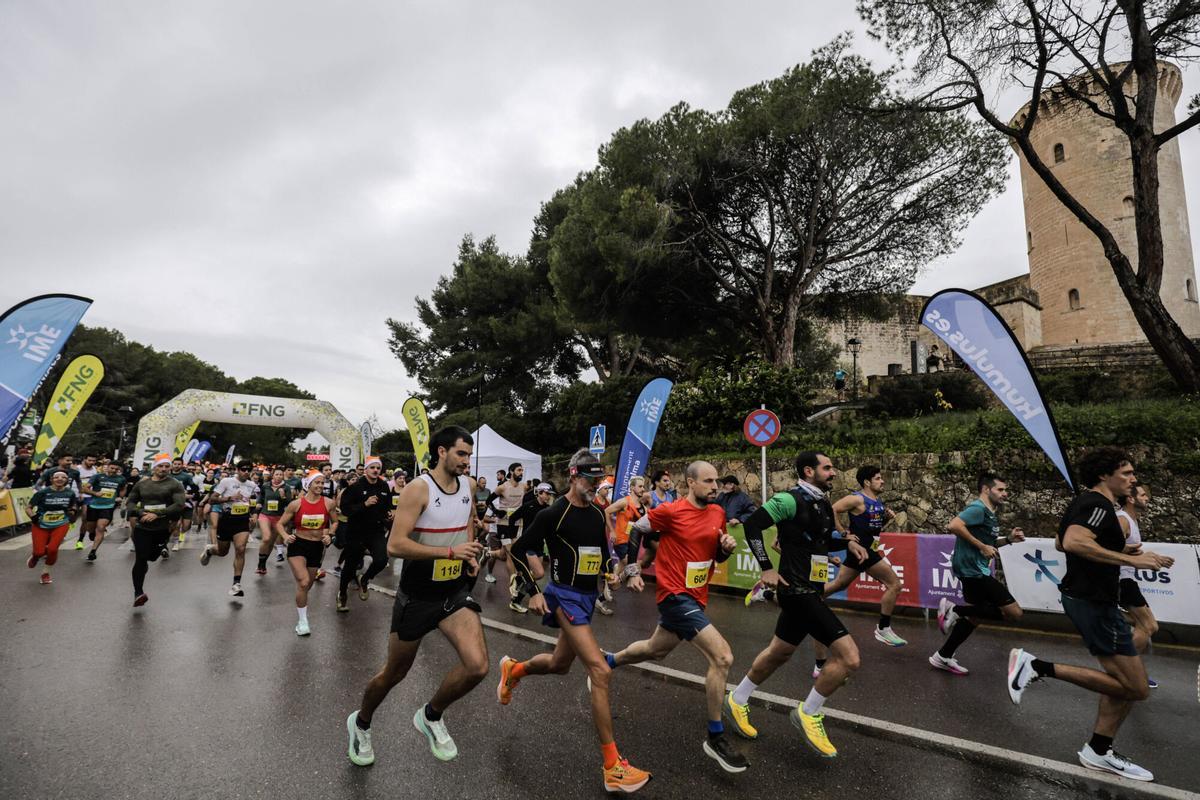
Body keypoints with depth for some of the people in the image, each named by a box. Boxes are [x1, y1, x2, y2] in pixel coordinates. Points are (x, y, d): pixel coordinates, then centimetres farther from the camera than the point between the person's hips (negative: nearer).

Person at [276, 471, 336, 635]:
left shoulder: (328, 503, -7)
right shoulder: (296, 504, -10)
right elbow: (280, 524, -1)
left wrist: (329, 535, -9)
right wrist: (285, 536, -19)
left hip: (317, 546, 3)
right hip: (298, 544, -3)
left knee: (308, 584, 17)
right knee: (303, 582, -19)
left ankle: (301, 604, 51)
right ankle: (302, 621, -2)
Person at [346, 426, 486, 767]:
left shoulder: (468, 485, -1)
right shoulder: (418, 489, -19)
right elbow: (395, 546, -25)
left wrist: (470, 554, 4)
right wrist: (450, 551, -29)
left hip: (455, 592, 4)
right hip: (417, 595, -4)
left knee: (477, 666, -14)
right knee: (394, 672, 16)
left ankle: (431, 716, 16)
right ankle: (360, 723, 50)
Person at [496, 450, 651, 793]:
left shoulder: (597, 513, 4)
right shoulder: (553, 513, -15)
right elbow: (518, 550, -9)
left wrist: (610, 572, 2)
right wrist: (534, 592, -12)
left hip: (587, 596, 8)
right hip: (565, 596, -8)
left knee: (559, 665, 23)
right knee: (600, 671, -15)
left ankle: (513, 669, 53)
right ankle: (612, 766, -5)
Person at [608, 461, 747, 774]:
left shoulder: (718, 513, 3)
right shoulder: (670, 511, -17)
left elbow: (716, 555, 14)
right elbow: (634, 531, -4)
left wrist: (726, 547, -8)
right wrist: (632, 571, -6)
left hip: (696, 596, 8)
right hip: (675, 595, -8)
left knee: (656, 650, 25)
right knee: (722, 656, -15)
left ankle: (606, 662, 51)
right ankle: (715, 738, 3)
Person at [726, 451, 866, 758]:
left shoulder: (822, 503, 12)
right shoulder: (791, 499, -16)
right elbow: (752, 524, -19)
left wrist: (847, 543, 9)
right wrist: (767, 569, -20)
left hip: (810, 591, 10)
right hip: (797, 591, -10)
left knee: (779, 653, 21)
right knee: (849, 656, -12)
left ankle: (737, 700, 38)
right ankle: (809, 713, 8)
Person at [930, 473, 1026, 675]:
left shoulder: (989, 512, 17)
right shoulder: (978, 508, -15)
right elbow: (954, 525, -30)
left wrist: (1008, 539, 11)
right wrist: (982, 546, -23)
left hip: (975, 570, 10)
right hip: (973, 570, -10)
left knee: (974, 616, 17)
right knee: (1014, 613, -8)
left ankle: (943, 657, 23)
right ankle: (955, 609, -4)